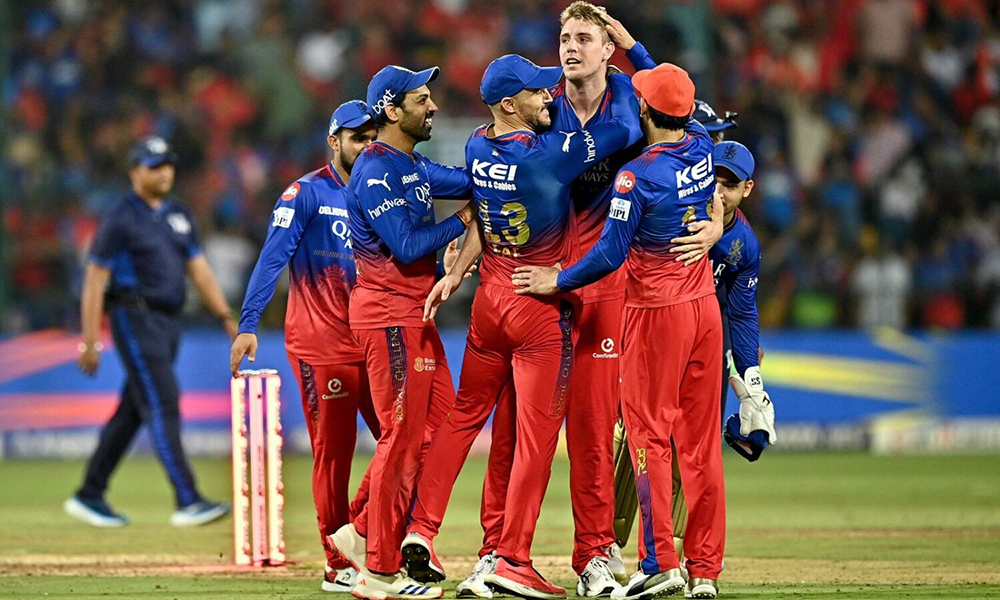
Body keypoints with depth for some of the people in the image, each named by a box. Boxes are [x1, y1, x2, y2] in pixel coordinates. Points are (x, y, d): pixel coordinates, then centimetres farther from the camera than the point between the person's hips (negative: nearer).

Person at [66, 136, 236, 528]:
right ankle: (187, 502, -21)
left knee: (133, 411, 11)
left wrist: (226, 317, 6)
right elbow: (95, 280, -8)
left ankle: (89, 496, 21)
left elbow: (198, 269, 16)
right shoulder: (120, 220, -7)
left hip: (170, 321, 8)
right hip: (135, 319, -8)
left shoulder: (179, 216, 15)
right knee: (163, 404, -15)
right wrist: (90, 341, -12)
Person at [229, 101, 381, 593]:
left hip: (372, 343, 6)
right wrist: (248, 325, -20)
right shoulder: (307, 193, -4)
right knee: (333, 451, -3)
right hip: (320, 345, -6)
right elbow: (272, 258, -11)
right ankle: (339, 567, 3)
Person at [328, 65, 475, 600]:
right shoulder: (377, 172, -14)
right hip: (390, 316, -10)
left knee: (441, 425, 10)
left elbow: (474, 180, 15)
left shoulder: (414, 168, 17)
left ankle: (365, 535, 17)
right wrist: (461, 223, -10)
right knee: (402, 437, -7)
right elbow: (407, 246, -20)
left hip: (415, 316, 10)